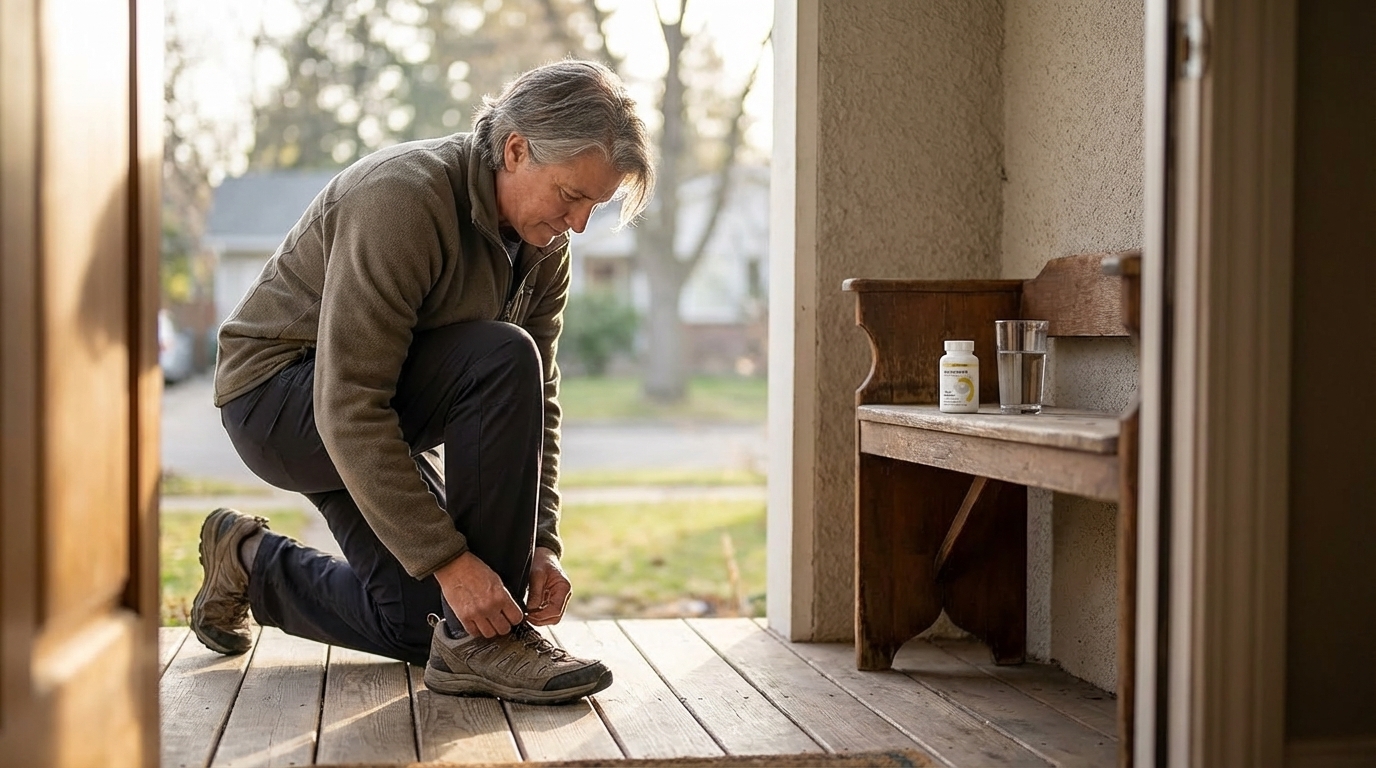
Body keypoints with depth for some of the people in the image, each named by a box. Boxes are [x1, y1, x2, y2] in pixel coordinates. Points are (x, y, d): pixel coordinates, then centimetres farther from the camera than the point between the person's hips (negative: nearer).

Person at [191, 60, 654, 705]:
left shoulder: (545, 248, -5)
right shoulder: (402, 199, -30)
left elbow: (536, 403, 1)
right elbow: (349, 409, -34)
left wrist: (540, 544, -12)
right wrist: (448, 559, -35)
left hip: (371, 425, 8)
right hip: (279, 393, -8)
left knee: (416, 626, 5)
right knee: (502, 360, -31)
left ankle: (253, 562, 29)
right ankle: (480, 645, -24)